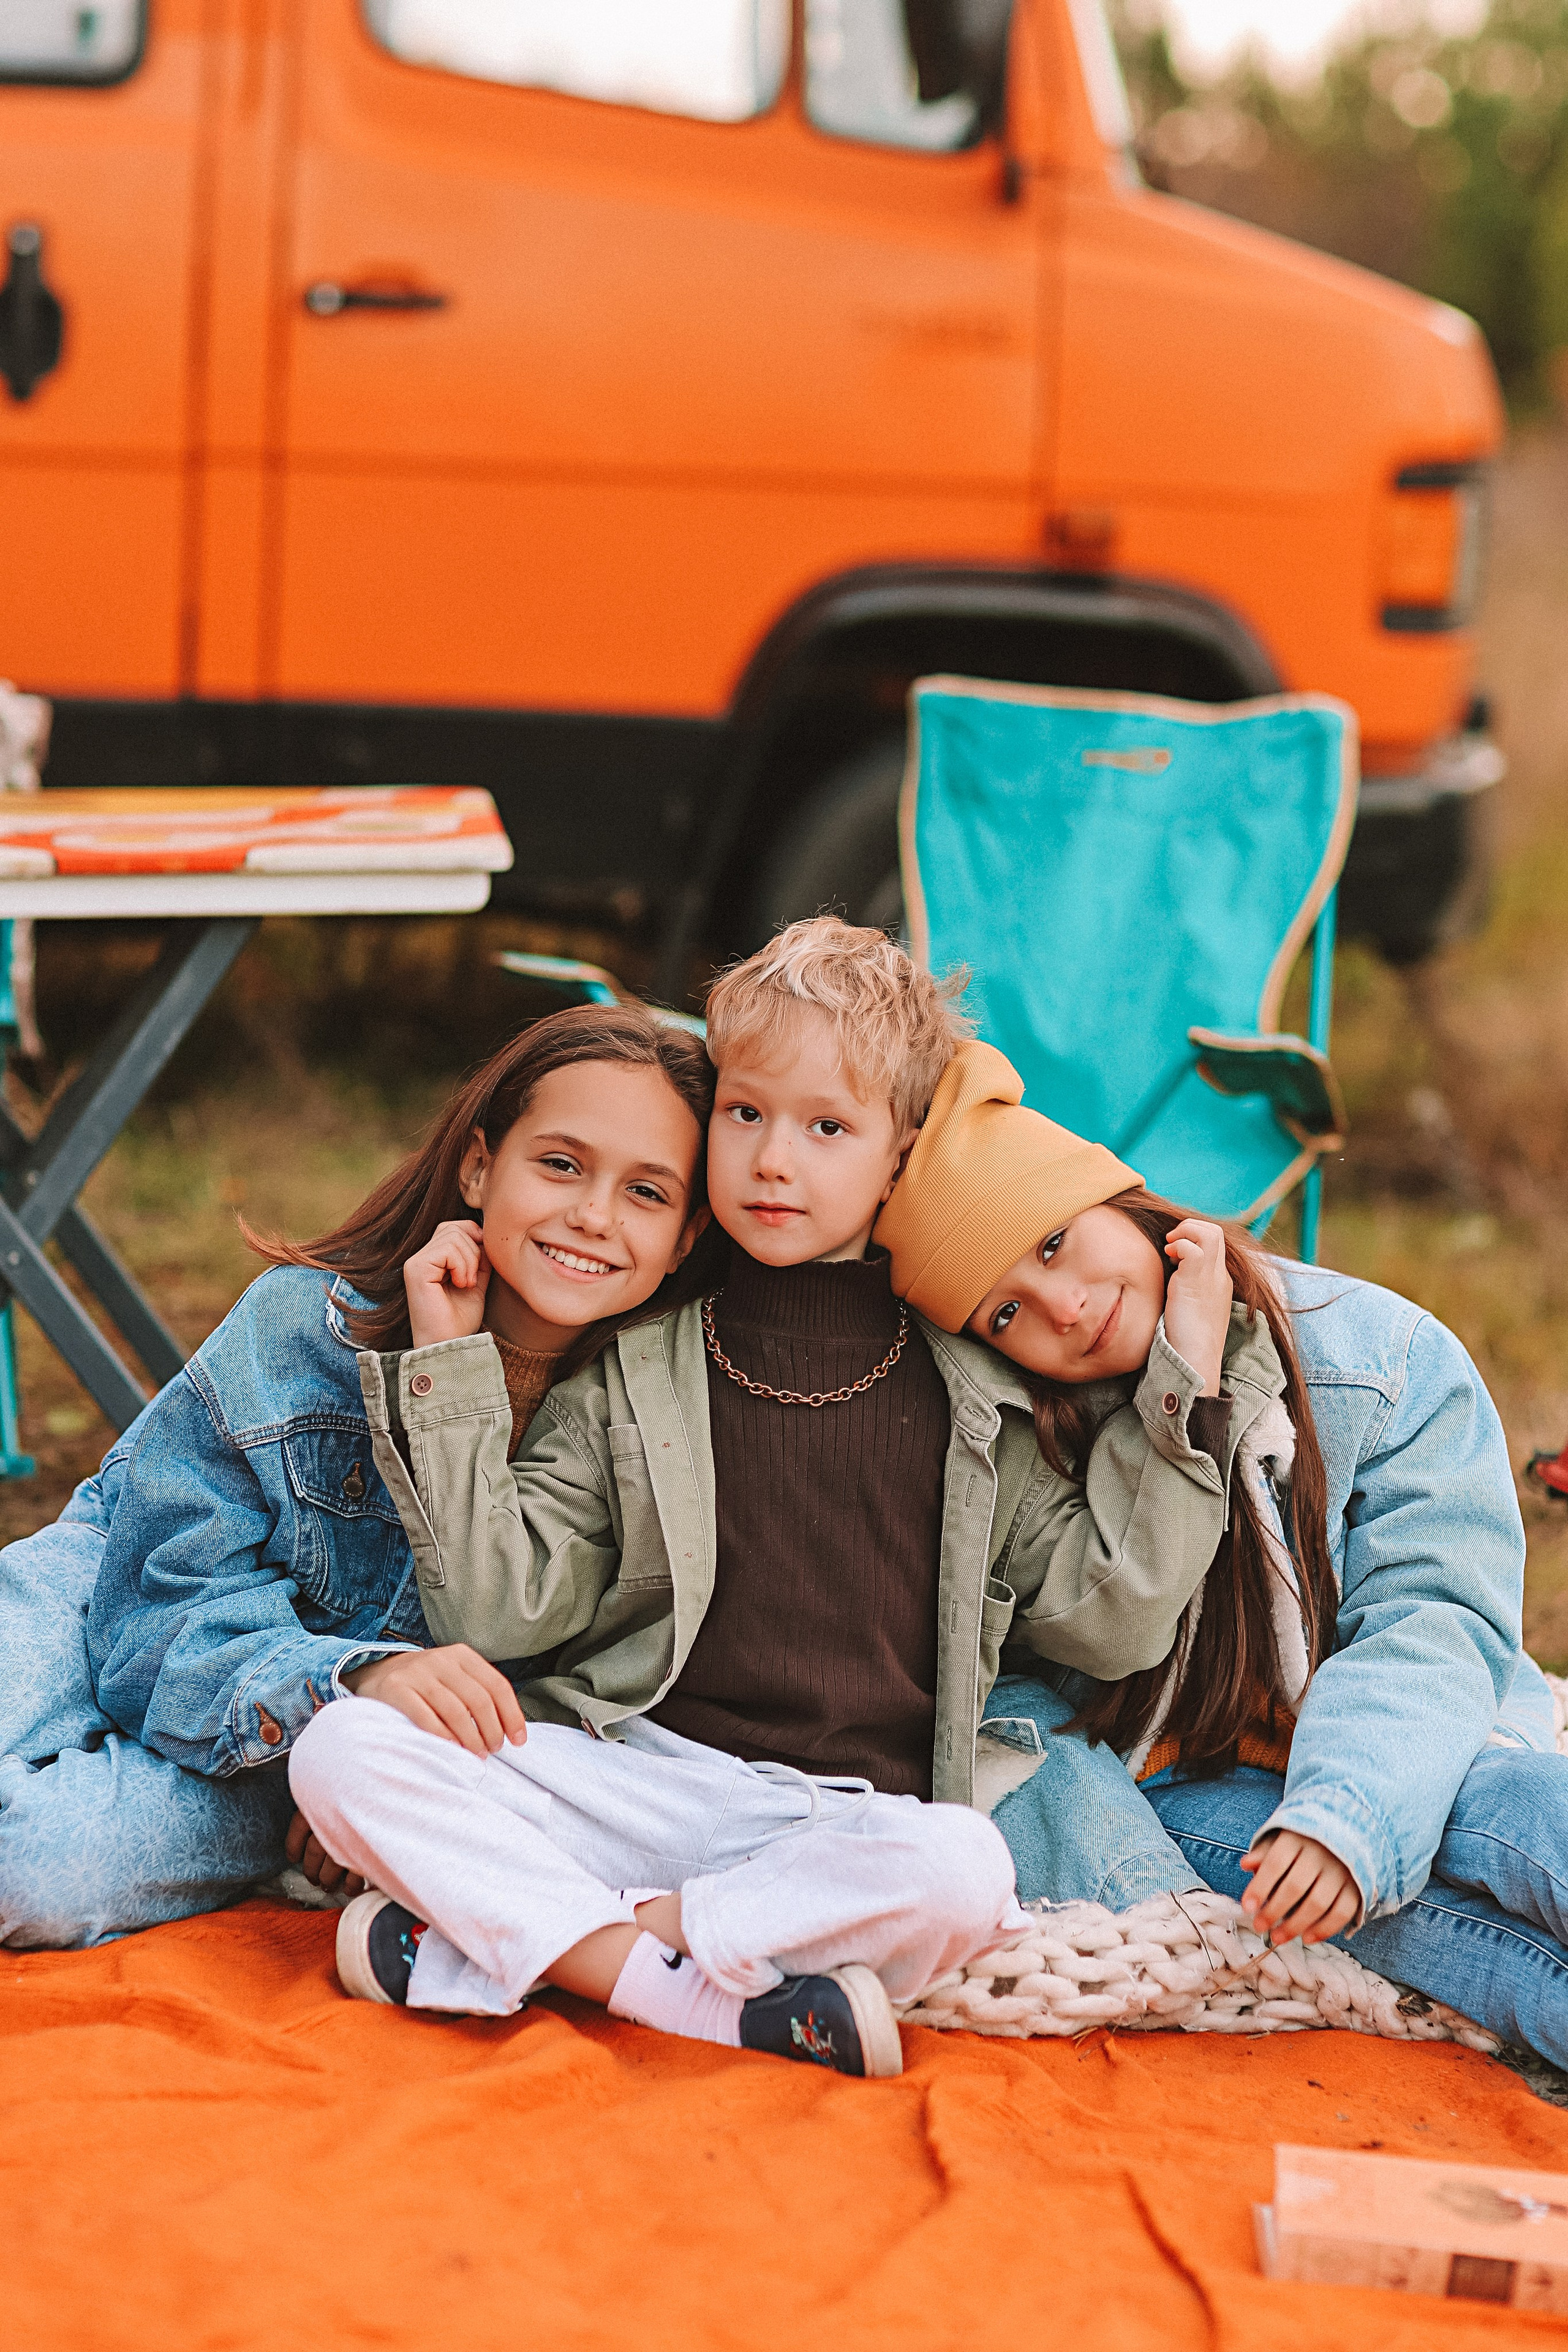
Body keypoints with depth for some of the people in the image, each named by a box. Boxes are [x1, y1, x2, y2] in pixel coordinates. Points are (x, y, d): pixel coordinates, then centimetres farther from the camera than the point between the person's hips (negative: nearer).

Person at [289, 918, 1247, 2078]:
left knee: (962, 1870, -36)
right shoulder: (636, 1368, 11)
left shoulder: (970, 1395, 11)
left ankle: (500, 1942, -24)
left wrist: (1180, 1391, 4)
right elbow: (503, 1610, 5)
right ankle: (721, 2008, -29)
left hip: (842, 1817, -1)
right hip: (628, 1772, 1)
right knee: (343, 1750, -22)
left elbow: (1113, 1621, 8)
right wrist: (453, 1375, 2)